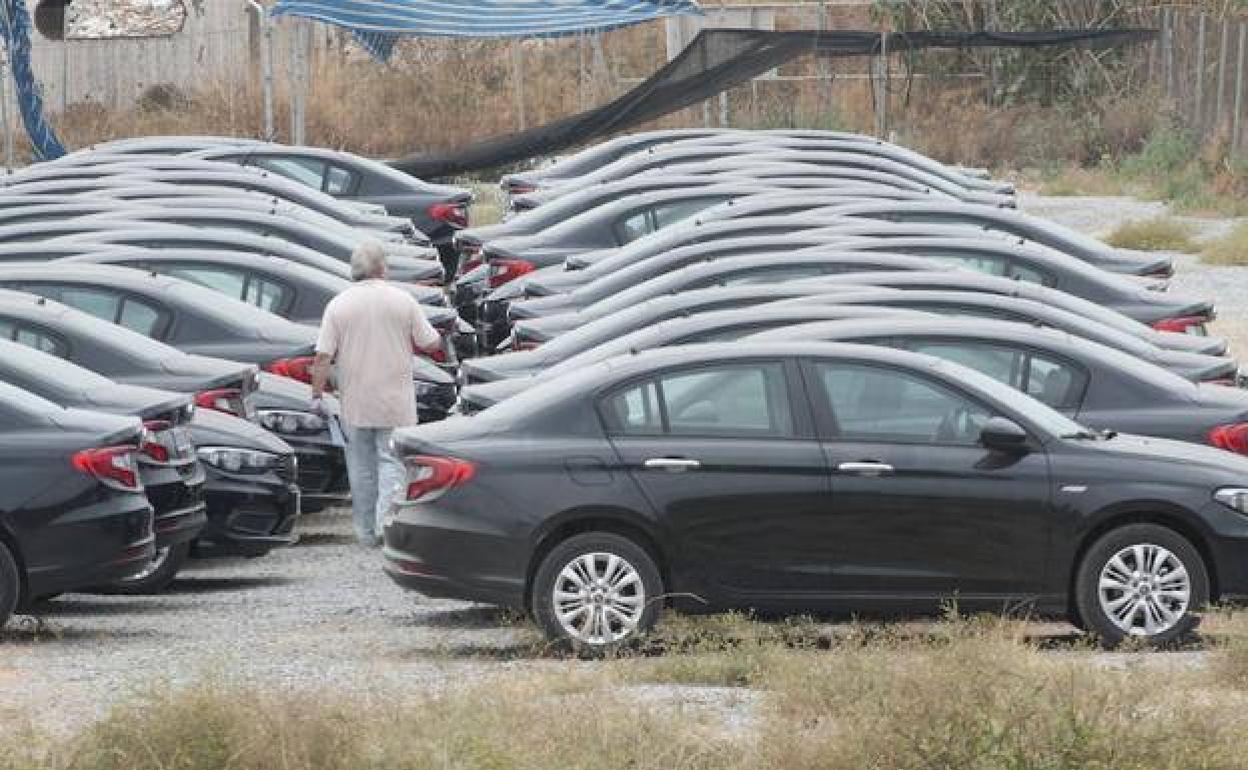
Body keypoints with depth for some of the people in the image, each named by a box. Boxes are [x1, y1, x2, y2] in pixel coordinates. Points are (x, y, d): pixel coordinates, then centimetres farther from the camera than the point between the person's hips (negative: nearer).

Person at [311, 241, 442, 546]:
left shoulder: (338, 305, -4)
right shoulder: (403, 301, -5)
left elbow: (323, 357, -7)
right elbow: (430, 342, 1)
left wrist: (317, 395, 0)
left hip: (355, 403, 1)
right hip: (395, 402, -1)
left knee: (361, 467, 12)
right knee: (392, 462, 3)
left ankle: (366, 532, 17)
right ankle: (387, 521, -15)